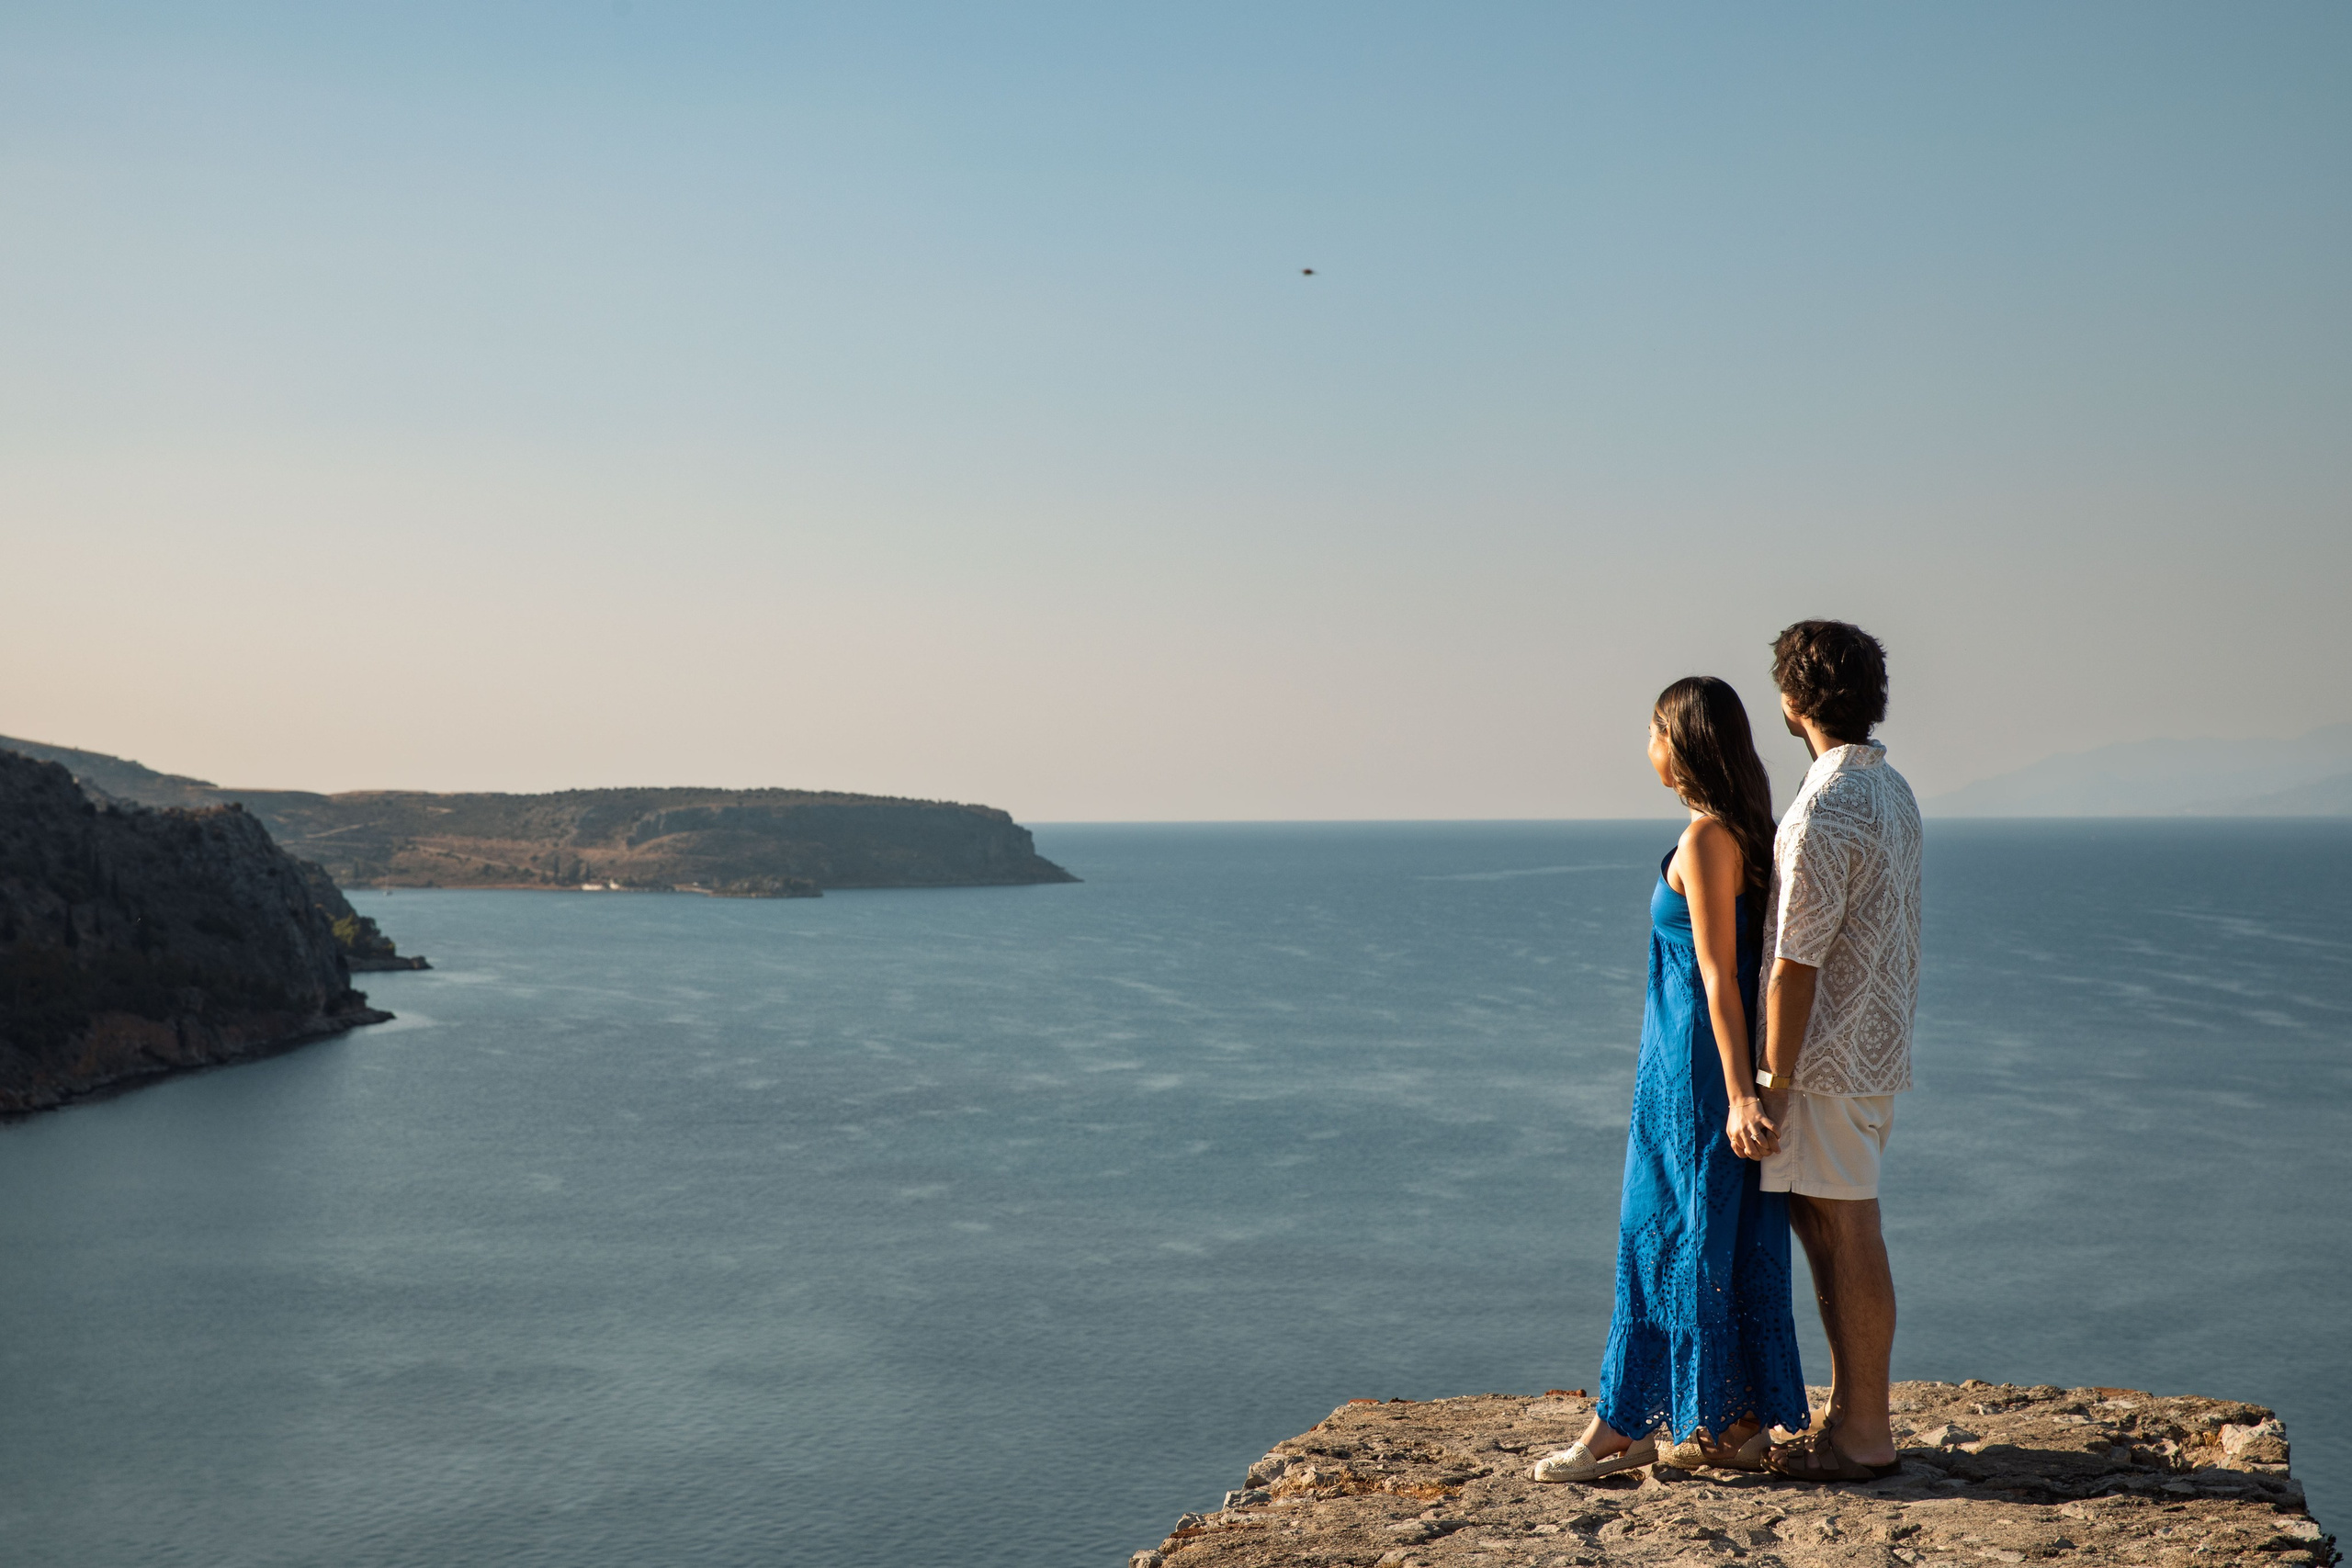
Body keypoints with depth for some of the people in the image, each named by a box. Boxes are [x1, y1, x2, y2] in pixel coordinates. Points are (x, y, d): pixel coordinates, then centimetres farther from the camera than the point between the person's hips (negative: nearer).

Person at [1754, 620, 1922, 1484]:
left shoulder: (1824, 813, -20)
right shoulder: (1891, 789, 11)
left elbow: (1797, 963, -20)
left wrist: (1773, 1087, -17)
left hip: (1829, 1054, -10)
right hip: (1880, 1043, 10)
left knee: (1849, 1235, -2)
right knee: (1818, 1223, 16)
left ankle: (1864, 1436, 7)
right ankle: (1846, 1413, 24)